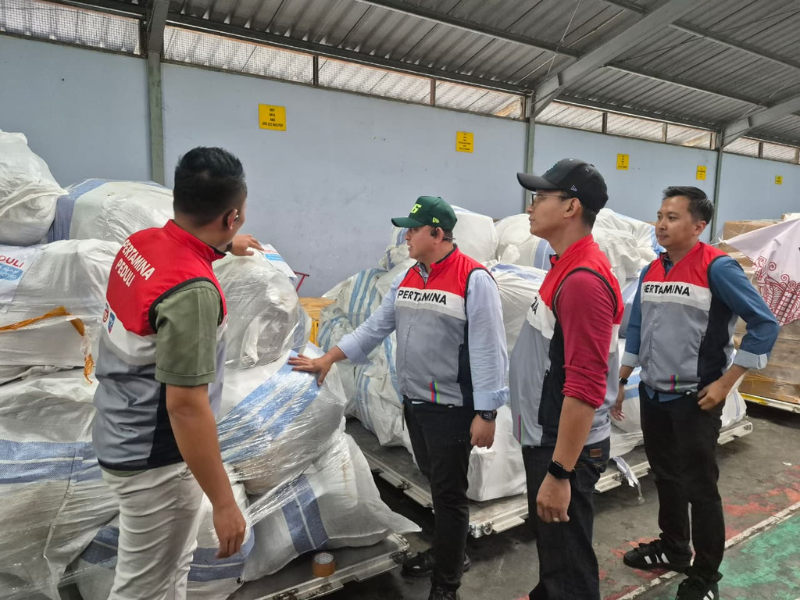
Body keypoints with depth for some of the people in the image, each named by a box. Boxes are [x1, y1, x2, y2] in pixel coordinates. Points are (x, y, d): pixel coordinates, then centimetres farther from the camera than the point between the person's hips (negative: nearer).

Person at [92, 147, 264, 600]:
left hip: (127, 438, 9)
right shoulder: (192, 292, -31)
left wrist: (225, 248, 39)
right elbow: (185, 406, -29)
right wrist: (224, 503, -21)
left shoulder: (141, 243, -4)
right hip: (155, 460, -8)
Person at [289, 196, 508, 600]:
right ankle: (449, 553, 43)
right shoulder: (407, 279, 8)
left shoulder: (473, 279, -16)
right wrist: (328, 359, 12)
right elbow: (375, 327, 13)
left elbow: (487, 350, -18)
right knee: (437, 486, 22)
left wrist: (486, 413, -19)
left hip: (452, 407, -7)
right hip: (414, 402, 8)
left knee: (450, 493, 5)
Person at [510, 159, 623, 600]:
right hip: (544, 438, 10)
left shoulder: (584, 279, -24)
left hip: (565, 448, -9)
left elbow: (585, 388, -28)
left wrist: (559, 472, -25)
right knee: (548, 543, 28)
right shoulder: (566, 267, 8)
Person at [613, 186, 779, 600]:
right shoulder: (651, 272, 6)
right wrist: (620, 382, 13)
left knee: (699, 487, 5)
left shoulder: (718, 268, -14)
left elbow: (765, 325, -14)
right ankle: (672, 549, 40)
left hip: (695, 400, -6)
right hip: (652, 396, 6)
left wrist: (725, 383, -15)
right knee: (665, 478, 20)